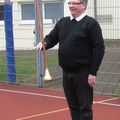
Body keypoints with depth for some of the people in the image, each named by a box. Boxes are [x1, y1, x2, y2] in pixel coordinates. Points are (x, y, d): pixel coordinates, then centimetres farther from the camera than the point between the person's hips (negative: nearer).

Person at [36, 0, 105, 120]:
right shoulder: (62, 22, 11)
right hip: (66, 73, 6)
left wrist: (93, 73, -16)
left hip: (83, 73, -6)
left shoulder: (91, 23, -8)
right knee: (73, 106, 14)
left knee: (85, 107, -1)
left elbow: (99, 48, -12)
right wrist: (44, 43, -11)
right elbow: (51, 38, 14)